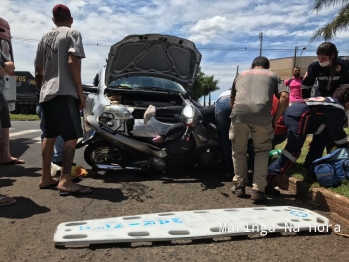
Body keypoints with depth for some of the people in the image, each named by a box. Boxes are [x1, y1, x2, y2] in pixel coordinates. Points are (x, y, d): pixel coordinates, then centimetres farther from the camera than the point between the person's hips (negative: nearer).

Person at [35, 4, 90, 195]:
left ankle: (46, 178, 18)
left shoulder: (45, 38, 22)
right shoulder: (72, 34, 1)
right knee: (71, 136, -11)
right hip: (64, 93, -8)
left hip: (46, 93, 8)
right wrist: (80, 91, -14)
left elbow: (38, 70, 23)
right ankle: (65, 181, -18)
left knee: (49, 136, 13)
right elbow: (72, 61, -15)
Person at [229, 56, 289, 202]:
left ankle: (239, 186, 30)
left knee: (238, 150, 21)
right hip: (262, 114, -1)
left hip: (239, 112, 1)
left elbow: (232, 100, 40)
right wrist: (275, 120, 16)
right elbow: (284, 97, 12)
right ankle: (258, 190, 14)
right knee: (262, 151, 19)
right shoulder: (273, 75, 29)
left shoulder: (241, 75, 36)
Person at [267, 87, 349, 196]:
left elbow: (333, 130, 41)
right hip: (299, 116, -10)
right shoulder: (338, 109, 9)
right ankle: (268, 180, -21)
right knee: (293, 151, -13)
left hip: (291, 112, 10)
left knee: (322, 132, 27)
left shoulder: (329, 101, 34)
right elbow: (337, 133, 14)